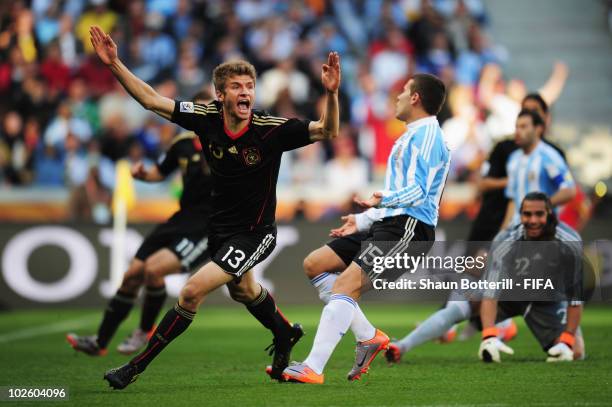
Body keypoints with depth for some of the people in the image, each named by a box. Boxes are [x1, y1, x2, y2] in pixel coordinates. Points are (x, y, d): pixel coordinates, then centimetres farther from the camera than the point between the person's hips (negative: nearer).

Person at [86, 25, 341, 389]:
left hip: (254, 233, -6)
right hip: (219, 226, 6)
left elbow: (327, 131, -27)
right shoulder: (206, 118, -15)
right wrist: (115, 64, -20)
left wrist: (331, 93, -45)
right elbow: (152, 100, -10)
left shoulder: (271, 129, -25)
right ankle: (285, 335, 61)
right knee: (245, 290, 30)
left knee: (194, 290, -18)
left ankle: (137, 366, -5)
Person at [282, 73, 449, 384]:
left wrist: (384, 199, -31)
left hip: (409, 230, -11)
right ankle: (369, 336, 5)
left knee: (346, 284, -24)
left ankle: (313, 369, -30)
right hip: (388, 225, 11)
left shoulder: (426, 135, -9)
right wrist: (363, 220, 27)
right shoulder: (413, 136, 23)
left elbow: (418, 193, -19)